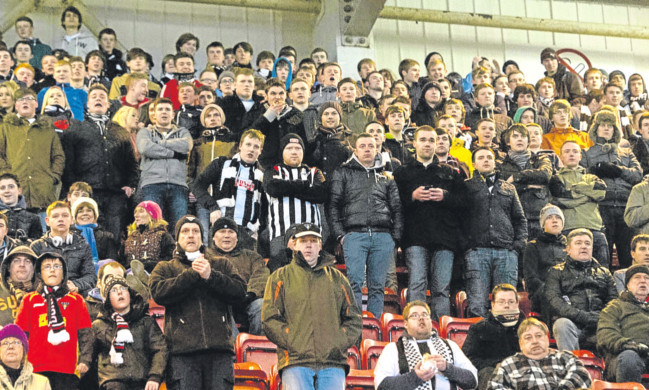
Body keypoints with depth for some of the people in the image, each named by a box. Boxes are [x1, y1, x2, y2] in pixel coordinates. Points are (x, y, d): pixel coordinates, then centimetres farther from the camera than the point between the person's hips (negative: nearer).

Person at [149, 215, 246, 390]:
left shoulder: (221, 264, 22)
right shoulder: (165, 268, 19)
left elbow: (240, 292, 6)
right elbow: (159, 292, -3)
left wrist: (210, 276, -7)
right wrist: (193, 274, -6)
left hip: (219, 350, 1)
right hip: (182, 351, -1)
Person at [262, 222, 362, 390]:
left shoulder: (337, 278, 21)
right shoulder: (280, 277, 14)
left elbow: (354, 320, 19)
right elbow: (269, 319, 5)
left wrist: (339, 343, 1)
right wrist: (293, 342, -8)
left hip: (333, 362, 2)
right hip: (295, 361, -2)